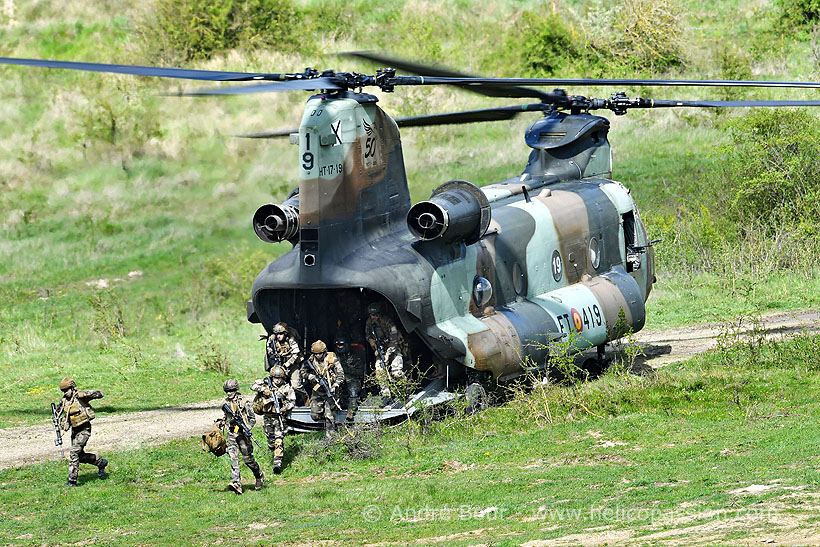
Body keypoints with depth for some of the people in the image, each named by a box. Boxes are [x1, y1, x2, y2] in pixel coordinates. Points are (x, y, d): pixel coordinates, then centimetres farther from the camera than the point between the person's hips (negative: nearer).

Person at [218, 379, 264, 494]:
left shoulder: (244, 402, -7)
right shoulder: (226, 403, 10)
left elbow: (252, 419, -3)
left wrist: (247, 427, -18)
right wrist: (221, 423, 5)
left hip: (242, 434, -4)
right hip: (231, 435, 4)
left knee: (248, 459, 3)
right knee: (233, 459, -10)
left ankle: (259, 476, 30)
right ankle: (237, 484, -18)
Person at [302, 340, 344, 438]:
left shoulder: (332, 360, -7)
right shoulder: (311, 360, 3)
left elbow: (340, 375, -7)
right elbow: (303, 372, 13)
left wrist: (334, 386, -19)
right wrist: (310, 376, -8)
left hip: (330, 391, -4)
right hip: (317, 391, 4)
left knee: (330, 417, -6)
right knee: (315, 416, -2)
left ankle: (330, 437, 1)